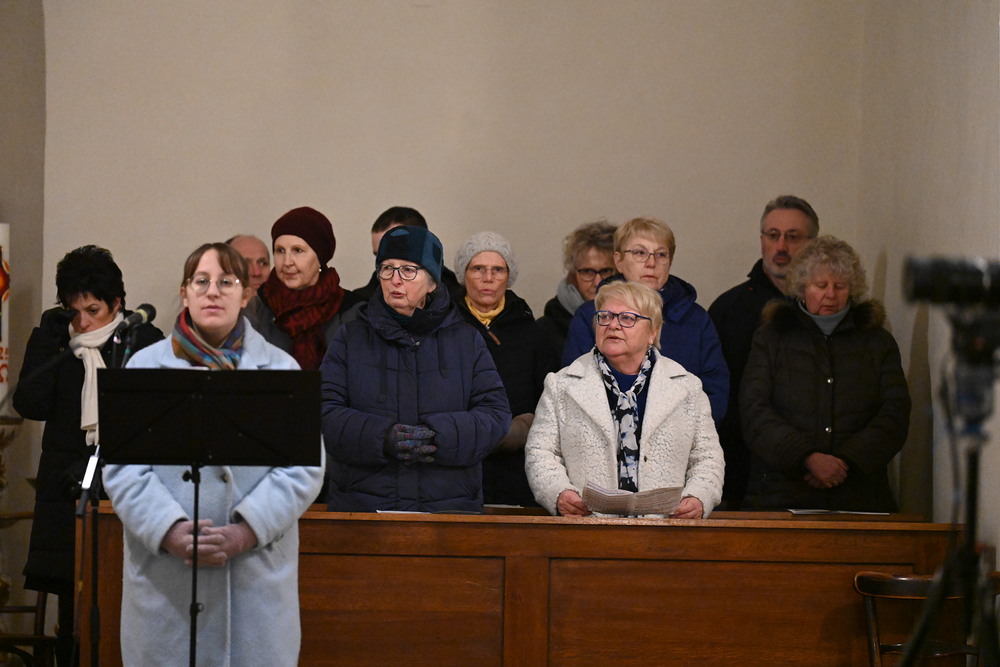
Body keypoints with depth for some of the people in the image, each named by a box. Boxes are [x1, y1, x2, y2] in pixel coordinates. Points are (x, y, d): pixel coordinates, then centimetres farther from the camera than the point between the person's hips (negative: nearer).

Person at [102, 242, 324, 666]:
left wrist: (245, 533, -13)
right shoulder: (144, 367, 10)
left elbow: (304, 467, 0)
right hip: (164, 578, 0)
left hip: (257, 572, 0)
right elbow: (121, 467, 1)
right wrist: (170, 532, -14)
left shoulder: (282, 371, 9)